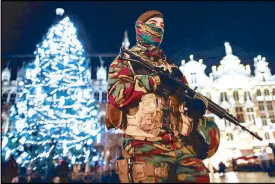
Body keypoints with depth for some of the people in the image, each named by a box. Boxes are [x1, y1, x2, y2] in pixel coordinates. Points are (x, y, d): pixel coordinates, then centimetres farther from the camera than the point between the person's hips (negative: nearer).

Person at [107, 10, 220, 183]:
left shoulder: (169, 66, 23)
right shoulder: (125, 61, 8)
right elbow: (117, 95, -9)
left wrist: (198, 102, -3)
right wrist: (155, 79, -12)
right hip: (145, 146, -4)